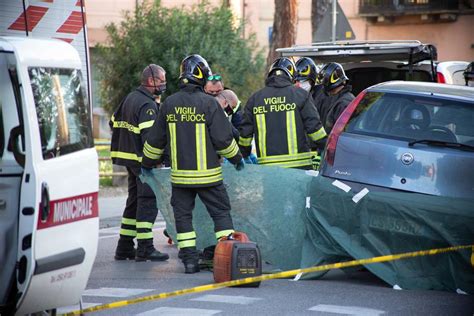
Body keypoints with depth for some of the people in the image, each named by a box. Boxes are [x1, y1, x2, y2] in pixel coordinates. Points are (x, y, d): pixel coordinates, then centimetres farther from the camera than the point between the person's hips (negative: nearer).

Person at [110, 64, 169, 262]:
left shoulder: (130, 98, 15)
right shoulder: (147, 105, -15)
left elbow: (114, 123, 24)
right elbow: (149, 134, -25)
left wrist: (117, 153, 27)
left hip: (129, 157, 10)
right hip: (143, 160, -10)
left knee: (134, 201, 15)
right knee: (148, 202, -7)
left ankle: (124, 247, 17)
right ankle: (145, 249, -8)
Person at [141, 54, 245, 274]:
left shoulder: (169, 104, 3)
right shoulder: (208, 103, -10)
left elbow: (155, 140, 10)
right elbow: (223, 139, -8)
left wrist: (147, 163, 25)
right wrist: (236, 158, 9)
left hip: (180, 174, 3)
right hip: (207, 174, -3)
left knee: (183, 215, 10)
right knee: (221, 212, 6)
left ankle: (189, 259, 6)